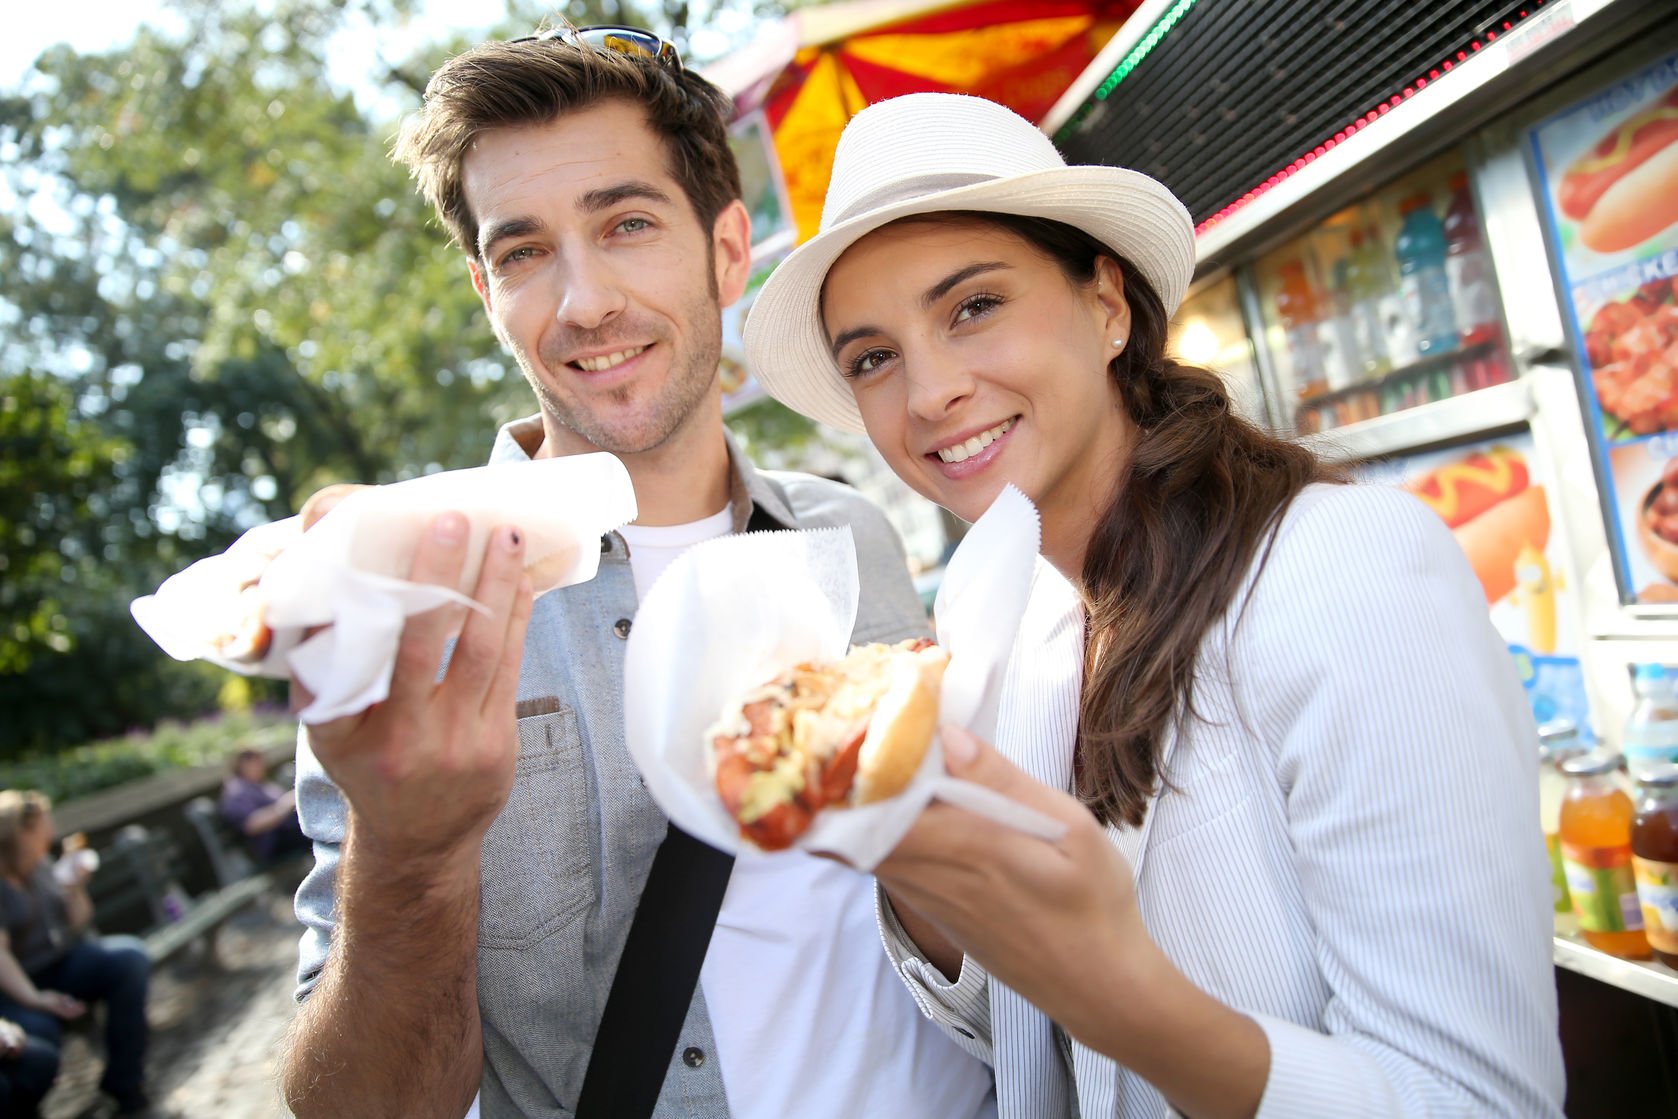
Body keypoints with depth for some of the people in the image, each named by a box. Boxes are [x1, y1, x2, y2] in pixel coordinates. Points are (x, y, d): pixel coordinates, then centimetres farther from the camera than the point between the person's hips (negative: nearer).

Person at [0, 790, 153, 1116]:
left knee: (130, 955, -20)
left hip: (64, 963, 7)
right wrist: (35, 998, -35)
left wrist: (74, 889, -4)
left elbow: (78, 924, 16)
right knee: (37, 1035, -37)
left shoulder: (39, 866, 10)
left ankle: (123, 1082, -12)